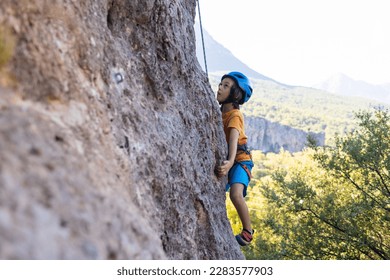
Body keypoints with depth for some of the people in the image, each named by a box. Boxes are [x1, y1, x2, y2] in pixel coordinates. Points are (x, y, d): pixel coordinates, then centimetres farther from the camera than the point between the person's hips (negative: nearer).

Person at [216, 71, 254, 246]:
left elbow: (234, 138, -37)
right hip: (224, 161, 7)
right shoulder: (220, 112, 2)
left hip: (239, 160, -7)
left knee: (236, 194, -29)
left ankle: (248, 231, -8)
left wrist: (231, 161, -53)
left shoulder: (235, 115, -20)